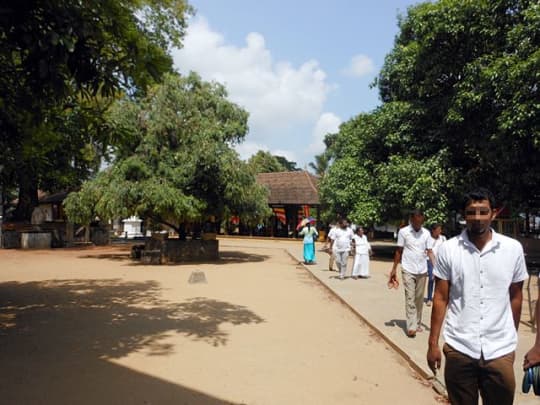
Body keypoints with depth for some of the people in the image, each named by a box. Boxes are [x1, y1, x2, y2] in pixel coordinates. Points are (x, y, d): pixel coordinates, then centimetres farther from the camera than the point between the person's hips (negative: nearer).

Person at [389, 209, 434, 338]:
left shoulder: (426, 233, 1)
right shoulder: (403, 232, -6)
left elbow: (429, 251, 0)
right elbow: (399, 251, 0)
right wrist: (394, 269, -1)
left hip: (422, 271, 3)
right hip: (408, 270, -3)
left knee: (419, 299, 11)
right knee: (410, 298, -5)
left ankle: (418, 324, 22)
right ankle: (411, 327, -4)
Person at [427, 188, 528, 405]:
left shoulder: (513, 248, -2)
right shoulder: (448, 249, -5)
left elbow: (515, 297, 8)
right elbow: (440, 298, 0)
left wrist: (512, 338, 14)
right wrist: (433, 343, 0)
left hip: (500, 350, 1)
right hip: (458, 348, 0)